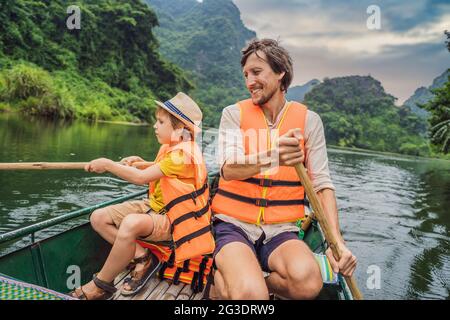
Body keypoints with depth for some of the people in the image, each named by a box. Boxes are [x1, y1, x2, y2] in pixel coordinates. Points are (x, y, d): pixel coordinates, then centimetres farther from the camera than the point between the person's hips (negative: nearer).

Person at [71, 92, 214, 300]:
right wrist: (141, 162, 7)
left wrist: (108, 165, -15)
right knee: (98, 218, -1)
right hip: (155, 206, 10)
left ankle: (101, 285, -16)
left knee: (131, 223, -38)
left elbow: (141, 178, -25)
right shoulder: (170, 147, 8)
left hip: (171, 220, -10)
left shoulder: (182, 154, -21)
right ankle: (142, 257, -6)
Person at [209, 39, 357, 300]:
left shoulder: (308, 120, 3)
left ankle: (235, 281, -2)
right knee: (250, 294, -28)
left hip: (281, 231, 2)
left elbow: (322, 183, -1)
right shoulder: (234, 114, 1)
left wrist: (337, 241, -14)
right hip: (234, 226, -2)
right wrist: (271, 157, -37)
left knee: (308, 282, -28)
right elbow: (228, 170, -16)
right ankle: (221, 279, 6)